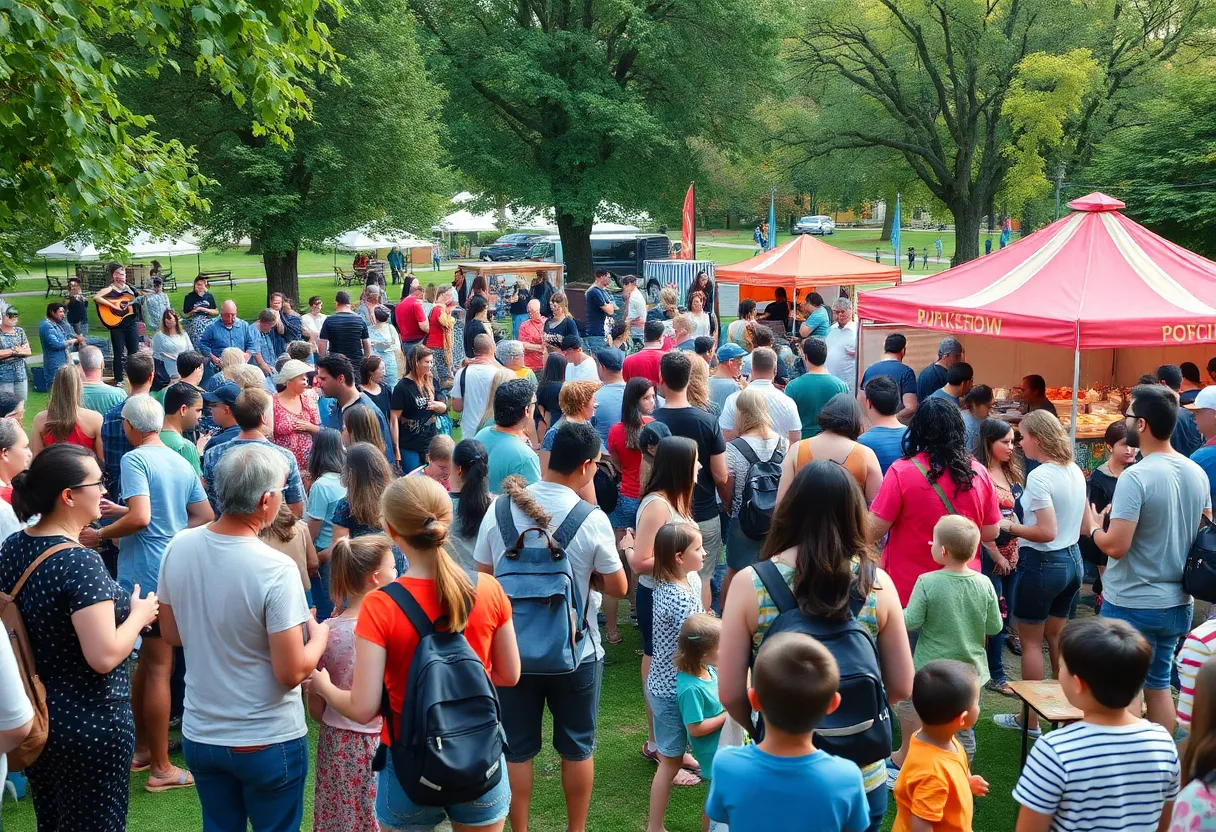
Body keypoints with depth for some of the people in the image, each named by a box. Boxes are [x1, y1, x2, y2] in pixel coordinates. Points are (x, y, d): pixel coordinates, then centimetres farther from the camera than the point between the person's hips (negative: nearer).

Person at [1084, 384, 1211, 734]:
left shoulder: (1135, 477, -21)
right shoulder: (1198, 473, 2)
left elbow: (1116, 546, -23)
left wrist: (1092, 528, -4)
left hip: (1132, 605, -7)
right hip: (1176, 603, 7)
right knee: (1158, 684, 18)